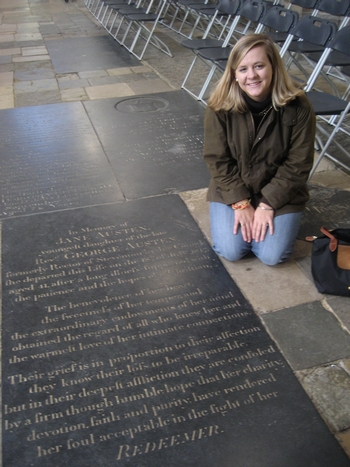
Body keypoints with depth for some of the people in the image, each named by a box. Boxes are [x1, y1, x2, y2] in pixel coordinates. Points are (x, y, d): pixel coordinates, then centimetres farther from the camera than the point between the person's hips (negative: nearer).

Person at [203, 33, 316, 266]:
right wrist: (240, 203, -15)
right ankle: (244, 216, 19)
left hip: (280, 191, 0)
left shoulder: (298, 106, -21)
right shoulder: (220, 106, -19)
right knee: (231, 251, -12)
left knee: (272, 255, -11)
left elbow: (298, 165, -13)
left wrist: (268, 204, -16)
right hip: (232, 188, 1)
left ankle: (262, 216, 20)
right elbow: (217, 160, -12)